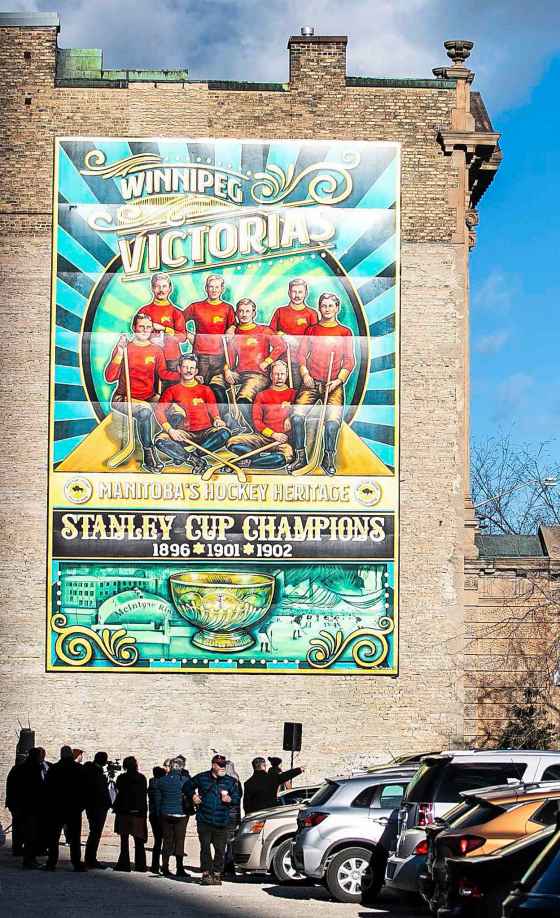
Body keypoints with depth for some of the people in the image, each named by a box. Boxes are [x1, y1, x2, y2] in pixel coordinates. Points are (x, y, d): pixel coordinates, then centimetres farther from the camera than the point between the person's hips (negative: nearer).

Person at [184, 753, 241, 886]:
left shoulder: (230, 781, 8)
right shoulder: (201, 778, 6)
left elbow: (237, 797, 11)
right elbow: (188, 786, 22)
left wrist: (230, 799, -9)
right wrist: (193, 796, 6)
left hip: (222, 823, 1)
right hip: (204, 821, -1)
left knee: (220, 849, -1)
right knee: (205, 848, -3)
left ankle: (217, 874, 7)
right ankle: (206, 873, 4)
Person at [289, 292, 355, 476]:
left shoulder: (344, 332, 10)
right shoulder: (311, 331, 16)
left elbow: (349, 362, 6)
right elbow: (301, 355, 13)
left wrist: (338, 381, -7)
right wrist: (305, 374, -5)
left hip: (333, 385, -2)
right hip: (311, 383, 2)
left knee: (333, 422, -23)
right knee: (297, 416, -18)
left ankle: (328, 459, -5)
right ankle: (300, 457, -5)